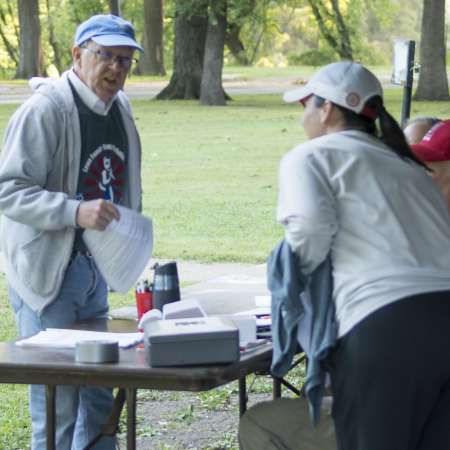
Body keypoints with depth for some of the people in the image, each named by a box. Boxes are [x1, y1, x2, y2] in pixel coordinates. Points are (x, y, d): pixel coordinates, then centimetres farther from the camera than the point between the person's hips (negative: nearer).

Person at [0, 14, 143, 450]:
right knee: (56, 408, -5)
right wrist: (75, 212, -32)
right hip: (47, 274, -8)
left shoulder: (119, 108, 10)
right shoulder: (45, 108, -16)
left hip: (93, 272, 8)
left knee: (99, 397, 15)